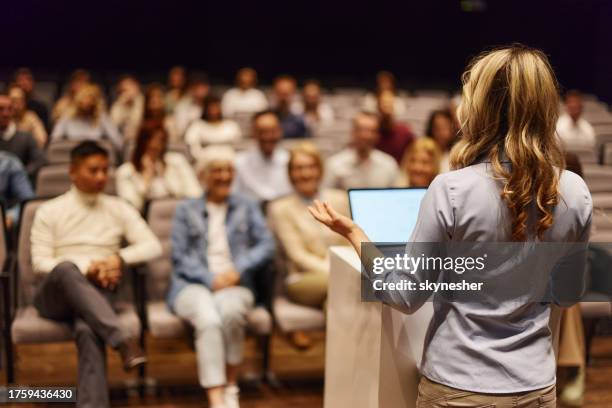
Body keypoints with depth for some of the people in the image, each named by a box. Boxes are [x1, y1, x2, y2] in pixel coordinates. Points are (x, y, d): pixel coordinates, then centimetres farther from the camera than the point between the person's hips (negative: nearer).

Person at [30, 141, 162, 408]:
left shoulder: (119, 209, 15)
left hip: (99, 292, 1)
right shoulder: (49, 212, 9)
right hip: (56, 295, -1)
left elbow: (153, 247, 7)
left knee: (87, 331, -36)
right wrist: (87, 267, -14)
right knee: (66, 269, -38)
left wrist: (119, 258, -12)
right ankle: (122, 339, -49)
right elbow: (40, 263, 0)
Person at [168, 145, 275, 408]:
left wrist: (238, 270, -11)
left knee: (230, 309, -36)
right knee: (208, 318, -35)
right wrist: (211, 279, -12)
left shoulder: (247, 207, 20)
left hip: (235, 285, 1)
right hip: (192, 285, 0)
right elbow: (179, 257, 5)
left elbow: (266, 246, 6)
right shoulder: (186, 210, 16)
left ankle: (231, 387, -21)